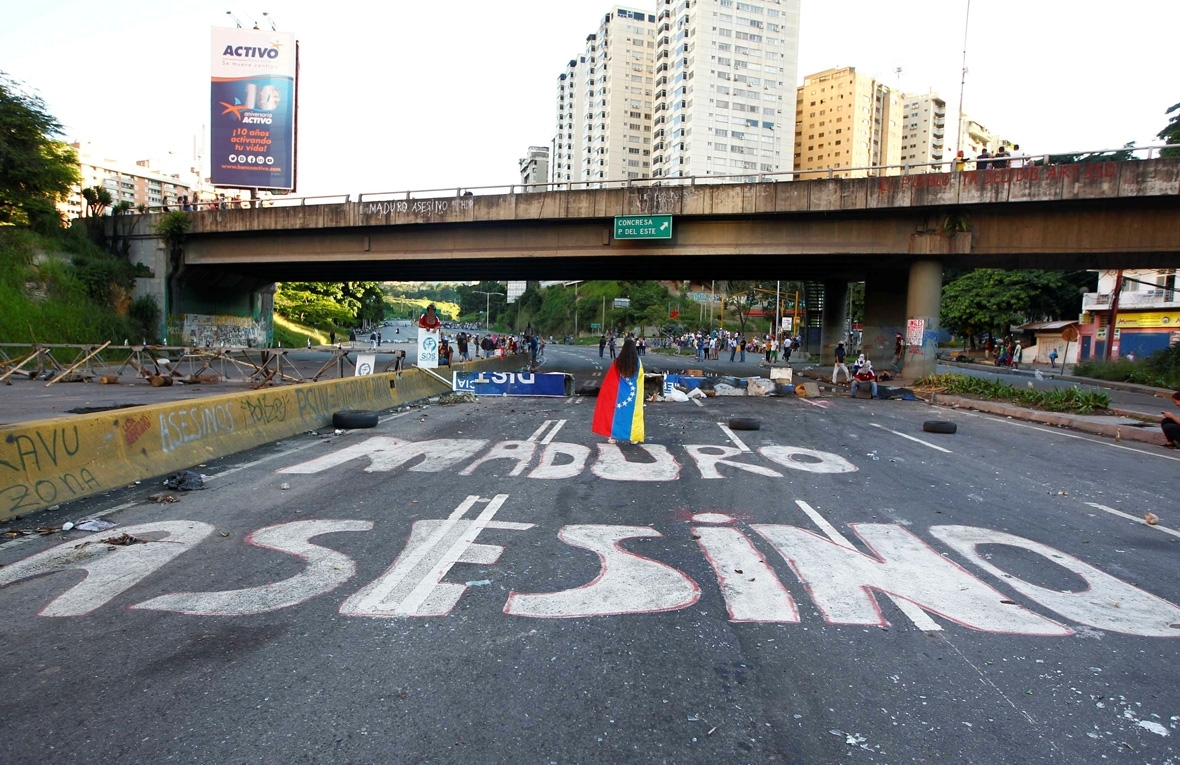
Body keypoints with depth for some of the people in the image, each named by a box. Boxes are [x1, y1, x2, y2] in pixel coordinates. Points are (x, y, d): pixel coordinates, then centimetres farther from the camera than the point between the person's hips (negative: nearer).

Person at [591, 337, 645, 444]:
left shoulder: (618, 361, -9)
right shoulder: (638, 361, -7)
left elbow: (610, 379, -4)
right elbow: (640, 377, 2)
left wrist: (606, 391, 6)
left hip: (620, 391, 0)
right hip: (634, 391, 0)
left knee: (617, 412, 9)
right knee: (633, 413, 10)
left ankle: (613, 436, 9)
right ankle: (634, 437, 12)